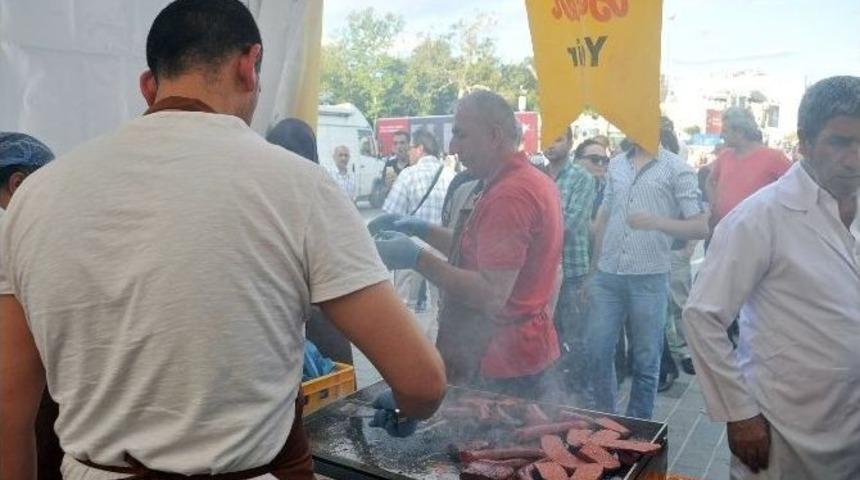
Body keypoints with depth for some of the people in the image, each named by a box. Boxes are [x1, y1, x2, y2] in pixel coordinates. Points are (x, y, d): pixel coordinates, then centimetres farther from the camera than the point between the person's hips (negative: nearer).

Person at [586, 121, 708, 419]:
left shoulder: (676, 169, -2)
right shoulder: (616, 165, 12)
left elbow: (701, 227, -5)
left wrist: (657, 222, -21)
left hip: (649, 279, -3)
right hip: (607, 276, 4)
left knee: (645, 361, 8)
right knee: (597, 352, 6)